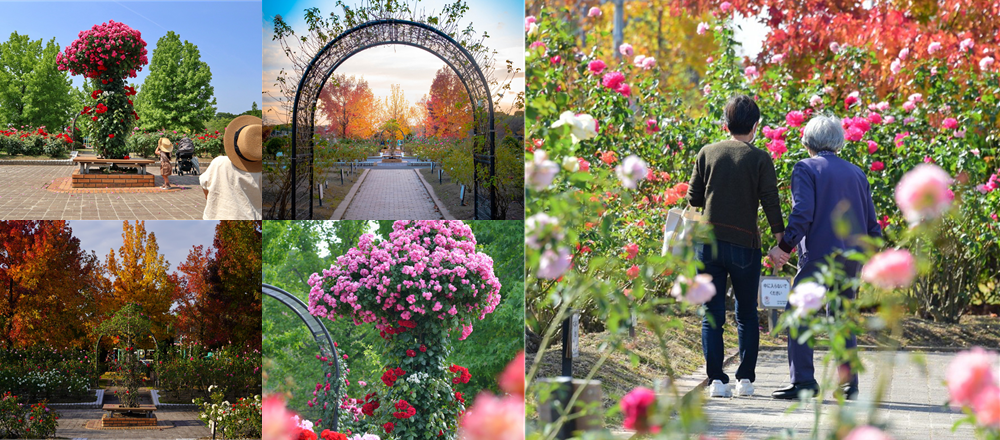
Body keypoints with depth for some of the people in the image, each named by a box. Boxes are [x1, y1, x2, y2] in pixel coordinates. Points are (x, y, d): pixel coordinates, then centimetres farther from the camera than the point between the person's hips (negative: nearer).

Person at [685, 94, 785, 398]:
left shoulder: (707, 153, 3)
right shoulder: (760, 159, -3)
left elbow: (693, 198, 6)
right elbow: (771, 202, -7)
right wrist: (780, 239, 0)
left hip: (708, 243, 1)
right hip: (745, 245, -1)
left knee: (713, 316, 5)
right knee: (747, 315, 12)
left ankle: (716, 380, -1)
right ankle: (746, 378, 11)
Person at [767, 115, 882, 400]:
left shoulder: (805, 169, -2)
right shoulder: (856, 173, 15)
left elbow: (802, 213, -14)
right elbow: (871, 223, 15)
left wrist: (784, 247, -7)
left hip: (820, 254, -6)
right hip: (852, 257, 6)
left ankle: (803, 382, -9)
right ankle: (849, 383, 11)